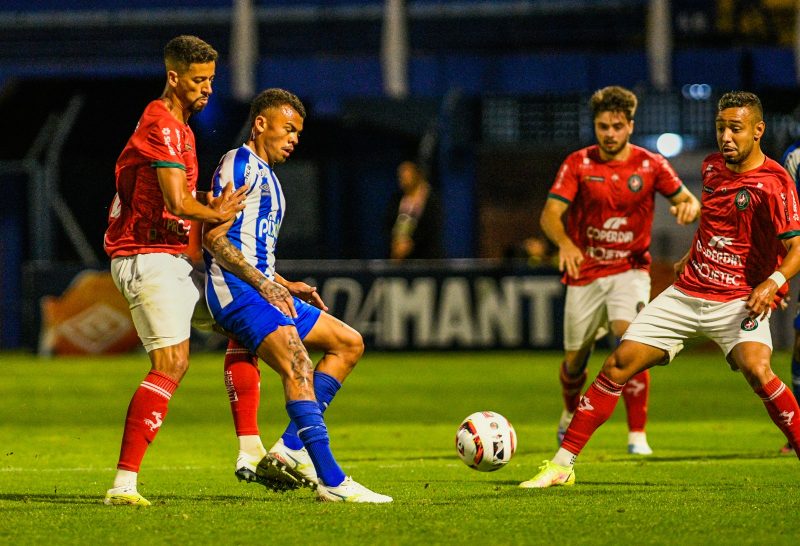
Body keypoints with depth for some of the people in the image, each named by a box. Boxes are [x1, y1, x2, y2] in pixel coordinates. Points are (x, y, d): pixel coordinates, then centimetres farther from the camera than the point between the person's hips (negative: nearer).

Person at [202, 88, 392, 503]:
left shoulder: (266, 176, 25)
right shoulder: (239, 165, -6)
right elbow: (214, 238, -16)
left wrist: (288, 288, 15)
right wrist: (263, 284, -20)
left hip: (262, 289, 11)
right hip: (234, 289, -11)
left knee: (348, 343, 13)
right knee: (297, 364, -25)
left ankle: (290, 449, 1)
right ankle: (331, 481, -34)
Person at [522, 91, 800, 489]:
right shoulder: (712, 167, 7)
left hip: (738, 301, -6)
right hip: (686, 293, 6)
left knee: (757, 370, -33)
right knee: (618, 365, -1)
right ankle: (562, 464, 6)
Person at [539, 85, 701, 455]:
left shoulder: (650, 165, -3)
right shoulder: (577, 164, -5)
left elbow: (686, 200, 4)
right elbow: (550, 214, -14)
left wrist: (688, 206, -22)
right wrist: (564, 242, -36)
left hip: (630, 268, -1)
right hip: (585, 272, 1)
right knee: (575, 359, 8)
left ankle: (637, 434, -21)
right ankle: (571, 415, 43)